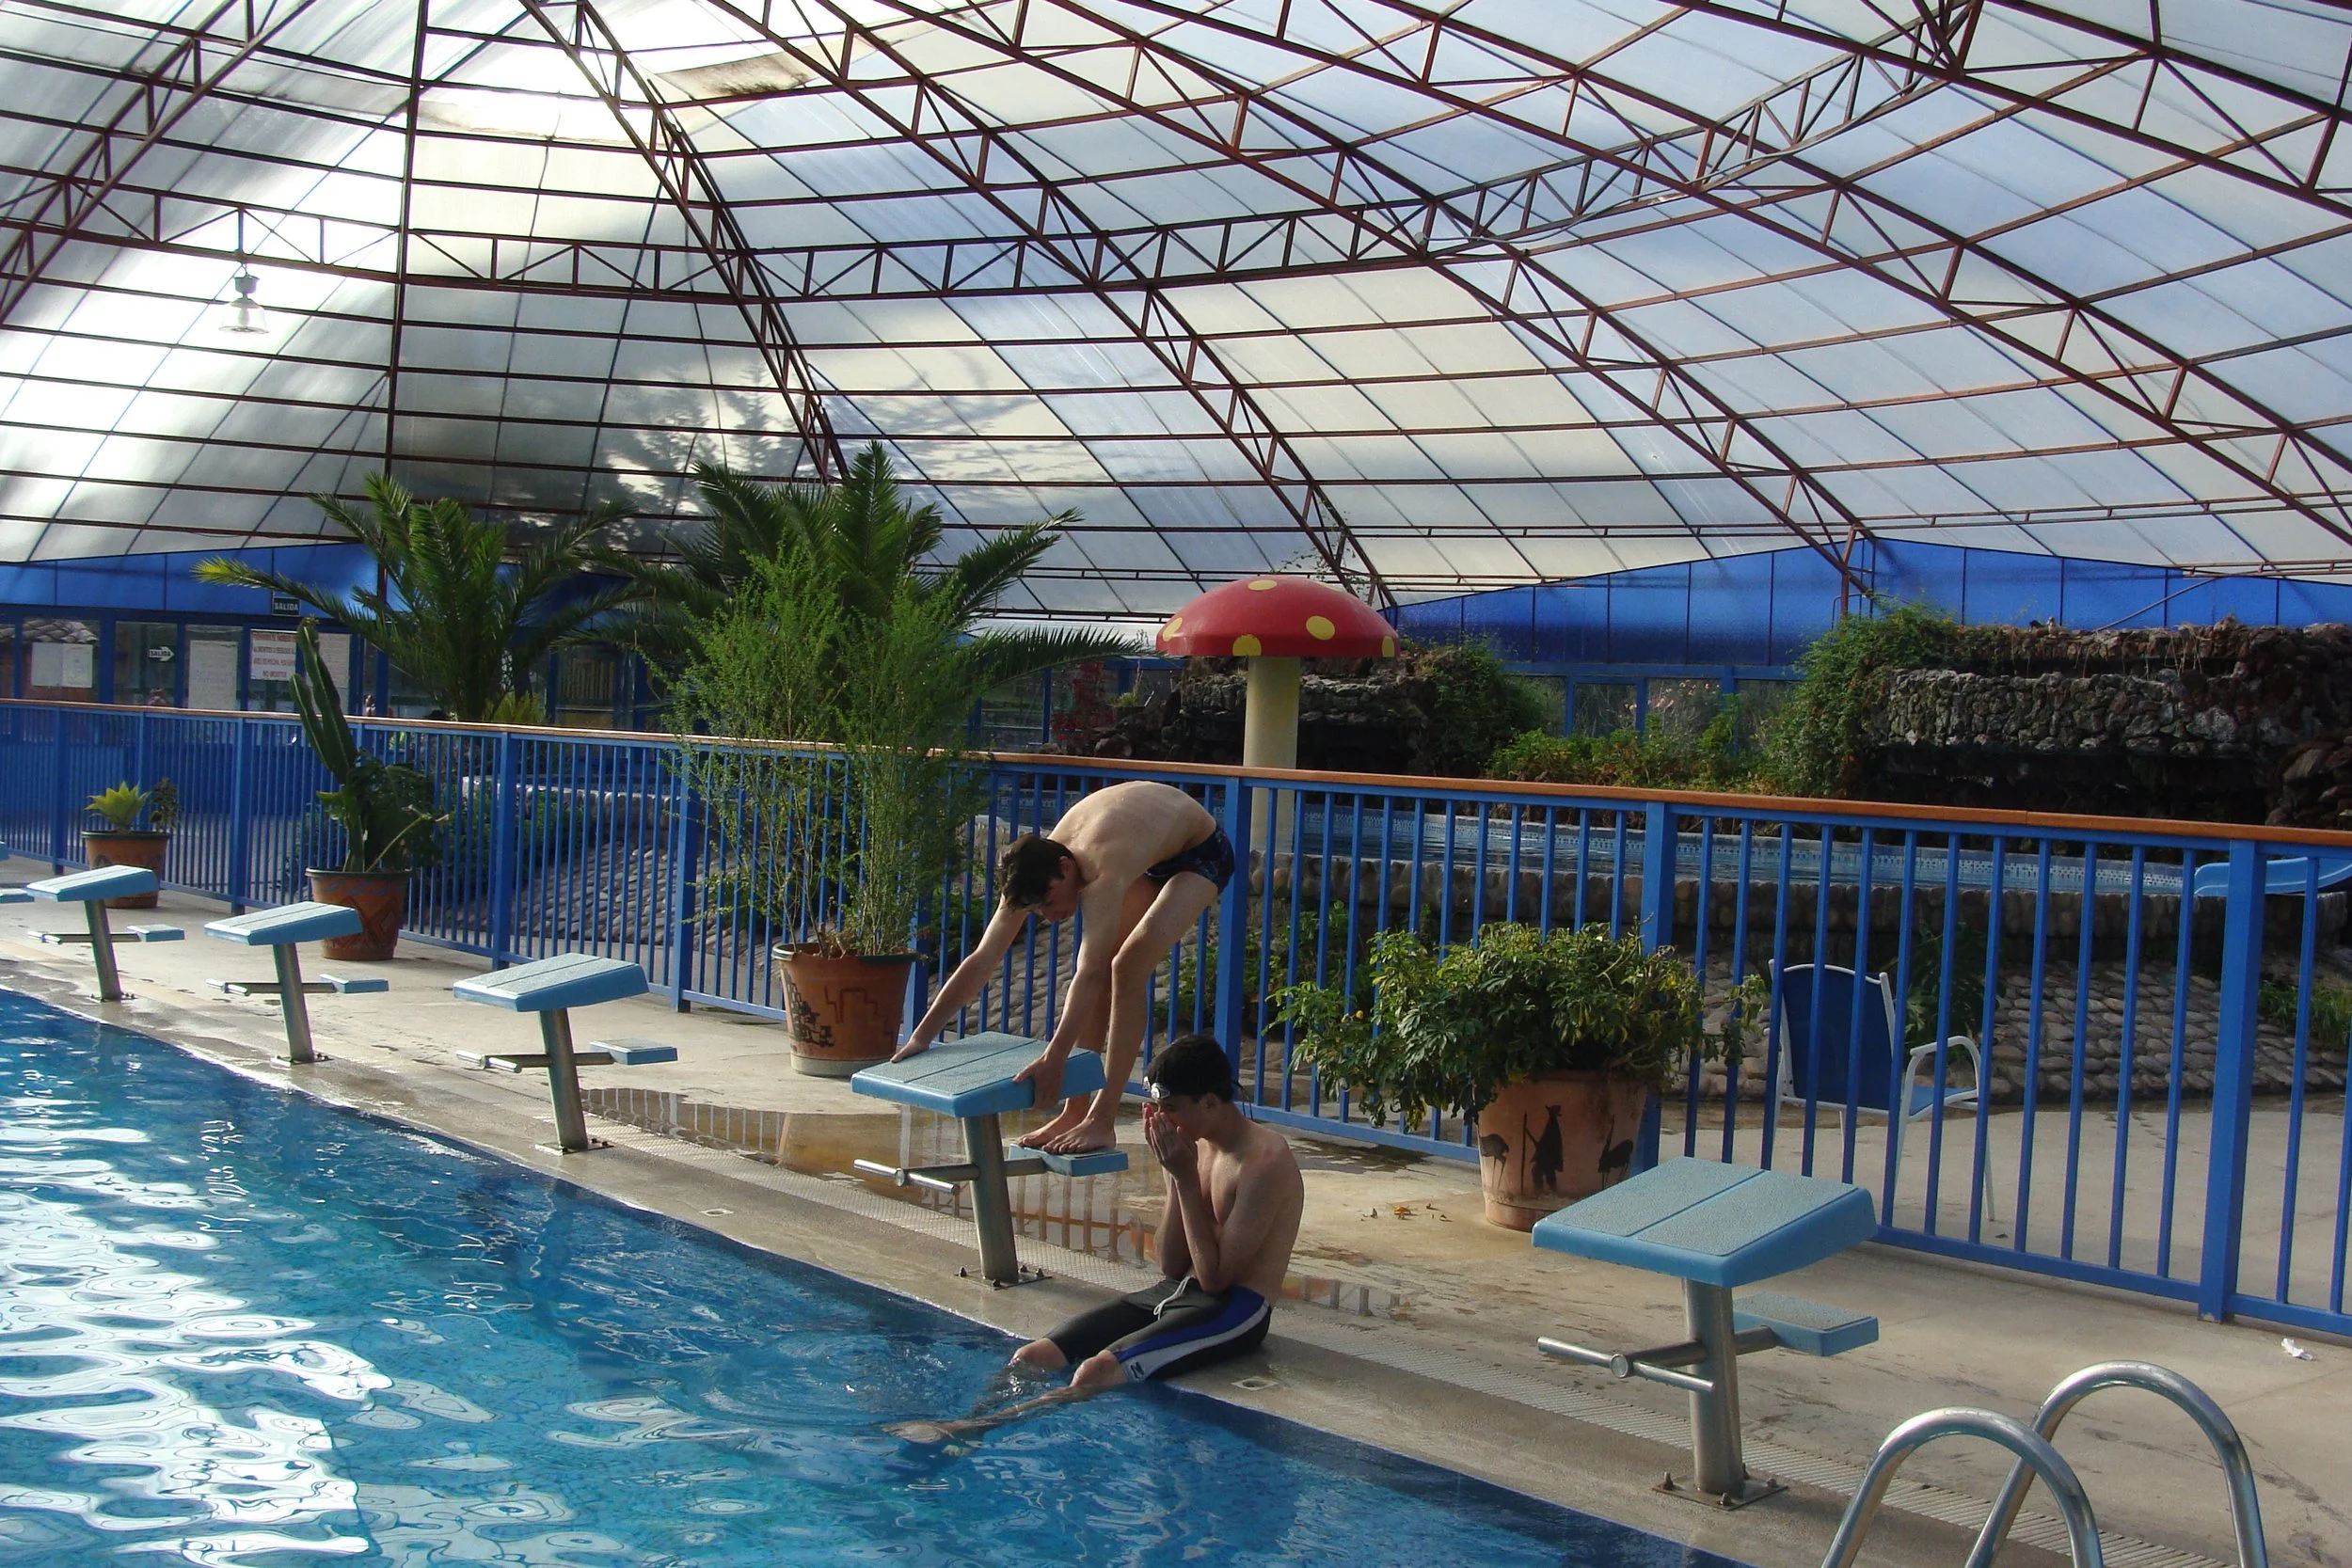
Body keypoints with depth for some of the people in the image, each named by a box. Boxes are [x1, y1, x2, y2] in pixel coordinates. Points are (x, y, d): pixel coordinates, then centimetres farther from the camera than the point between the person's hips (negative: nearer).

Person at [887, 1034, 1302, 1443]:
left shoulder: (1266, 1160, -15)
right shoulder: (1197, 1146, 10)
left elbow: (1215, 1277, -17)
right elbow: (1172, 1266, 10)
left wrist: (1186, 1178, -15)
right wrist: (1175, 1177, -1)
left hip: (1235, 1309, -9)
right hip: (1174, 1293, 9)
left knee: (1098, 1372, -30)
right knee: (1033, 1357, -10)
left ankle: (975, 1427, -36)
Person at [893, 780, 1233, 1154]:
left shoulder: (1102, 873, -41)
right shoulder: (1035, 869, -19)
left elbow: (1088, 975, -49)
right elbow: (982, 960, -15)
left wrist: (1053, 1060, -58)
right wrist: (922, 1035, -17)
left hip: (1201, 854, -7)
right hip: (1151, 855, 7)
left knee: (1128, 968, -22)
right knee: (1101, 972, -2)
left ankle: (1103, 1120, -19)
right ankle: (1075, 1112, 7)